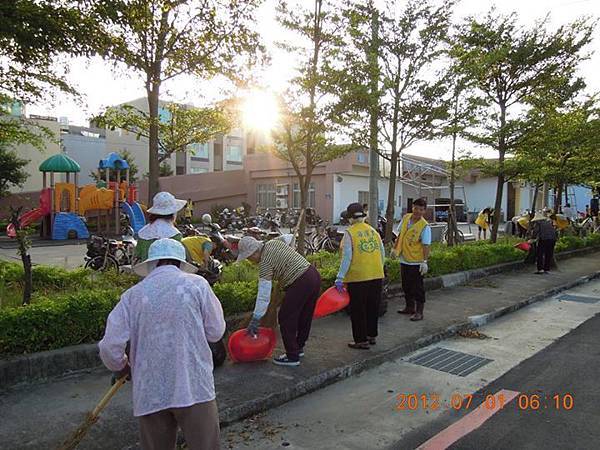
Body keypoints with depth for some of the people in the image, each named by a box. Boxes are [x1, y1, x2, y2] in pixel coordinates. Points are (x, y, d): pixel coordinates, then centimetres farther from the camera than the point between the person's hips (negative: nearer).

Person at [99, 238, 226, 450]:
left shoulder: (133, 295, 2)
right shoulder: (196, 284, -3)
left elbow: (110, 346, -1)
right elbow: (215, 331, 2)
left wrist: (121, 368, 20)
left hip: (149, 392, 3)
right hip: (194, 388, -2)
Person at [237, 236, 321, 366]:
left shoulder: (265, 262, -14)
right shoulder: (274, 242, 8)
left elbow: (264, 294, -18)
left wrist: (255, 320, -16)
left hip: (300, 284, -10)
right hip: (314, 275, 10)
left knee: (286, 318, 2)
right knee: (305, 316, 21)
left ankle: (292, 357, 8)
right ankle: (299, 347, 37)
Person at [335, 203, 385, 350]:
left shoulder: (349, 233, -8)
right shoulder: (373, 231, 8)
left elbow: (347, 258, -14)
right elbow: (382, 254, 12)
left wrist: (340, 278, -12)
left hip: (357, 278, -6)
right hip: (376, 277, 6)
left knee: (358, 310, 6)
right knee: (373, 308, 19)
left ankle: (361, 341, 13)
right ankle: (372, 336, 32)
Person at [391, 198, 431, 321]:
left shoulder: (425, 226, -16)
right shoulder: (405, 218, 3)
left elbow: (426, 245, -18)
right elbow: (400, 235, 15)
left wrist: (425, 261, -24)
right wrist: (395, 249, 17)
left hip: (416, 262, -7)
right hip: (404, 260, 7)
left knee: (417, 288, 1)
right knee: (406, 286, 19)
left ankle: (419, 312, 11)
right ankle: (410, 307, 35)